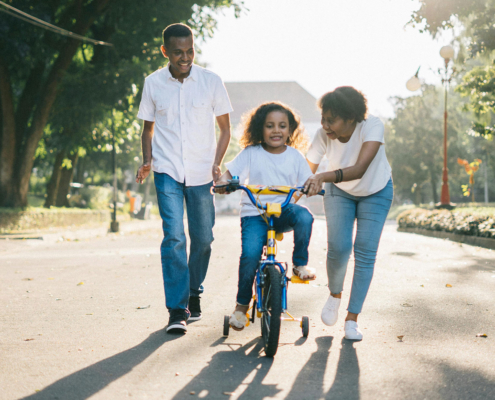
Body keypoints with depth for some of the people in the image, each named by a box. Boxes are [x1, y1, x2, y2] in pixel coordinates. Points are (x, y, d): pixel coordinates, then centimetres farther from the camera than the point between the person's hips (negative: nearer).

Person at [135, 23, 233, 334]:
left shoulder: (211, 82, -1)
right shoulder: (153, 84, 1)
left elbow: (225, 128, 7)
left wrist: (217, 164, -7)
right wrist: (147, 161, -1)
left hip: (201, 172, 1)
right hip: (167, 171, -1)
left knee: (203, 237, 6)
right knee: (174, 236, -13)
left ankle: (194, 293, 31)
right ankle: (177, 310, -10)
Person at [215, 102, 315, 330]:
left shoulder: (294, 156, 9)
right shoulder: (251, 153, 2)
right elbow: (230, 173, -1)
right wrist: (223, 182, -25)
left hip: (284, 210, 2)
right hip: (254, 213, -1)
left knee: (304, 216, -34)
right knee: (250, 253, -25)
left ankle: (300, 264, -9)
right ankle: (242, 305, -3)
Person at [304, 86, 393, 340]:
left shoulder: (372, 126, -34)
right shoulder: (323, 135, -26)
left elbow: (360, 169, -47)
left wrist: (323, 177, -61)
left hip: (376, 192, -1)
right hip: (339, 192, 1)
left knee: (365, 253, -9)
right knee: (338, 248, -15)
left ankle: (352, 319, 3)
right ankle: (334, 295, 16)